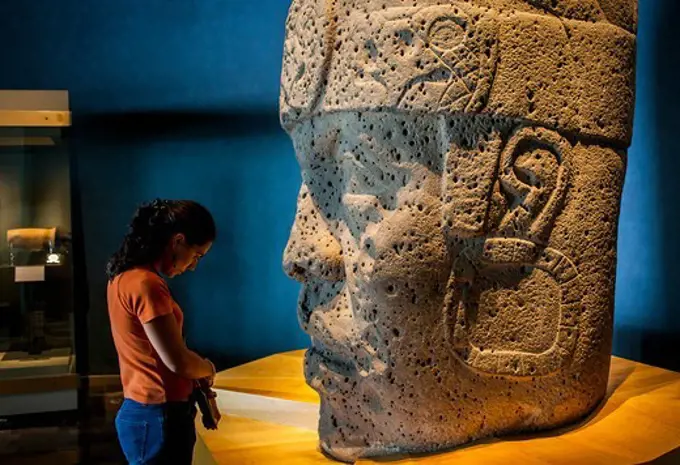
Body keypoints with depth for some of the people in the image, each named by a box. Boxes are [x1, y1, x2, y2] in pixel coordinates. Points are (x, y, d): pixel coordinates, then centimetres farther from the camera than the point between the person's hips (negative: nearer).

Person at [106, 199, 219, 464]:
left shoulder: (124, 275, 8)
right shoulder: (146, 284, -22)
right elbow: (178, 361, -21)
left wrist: (197, 375, 6)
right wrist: (208, 368, -1)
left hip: (141, 411, 9)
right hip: (158, 418, -9)